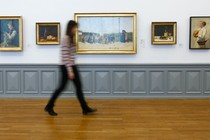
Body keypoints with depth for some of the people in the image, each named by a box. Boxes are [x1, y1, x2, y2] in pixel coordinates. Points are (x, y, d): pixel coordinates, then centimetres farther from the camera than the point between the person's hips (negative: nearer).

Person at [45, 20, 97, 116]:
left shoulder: (71, 39, 13)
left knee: (79, 87, 7)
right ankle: (49, 107, 17)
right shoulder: (66, 39, -16)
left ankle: (85, 109, 11)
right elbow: (65, 56, -21)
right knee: (62, 87, 1)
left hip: (72, 66, 9)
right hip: (66, 67, -9)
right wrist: (69, 70, -23)